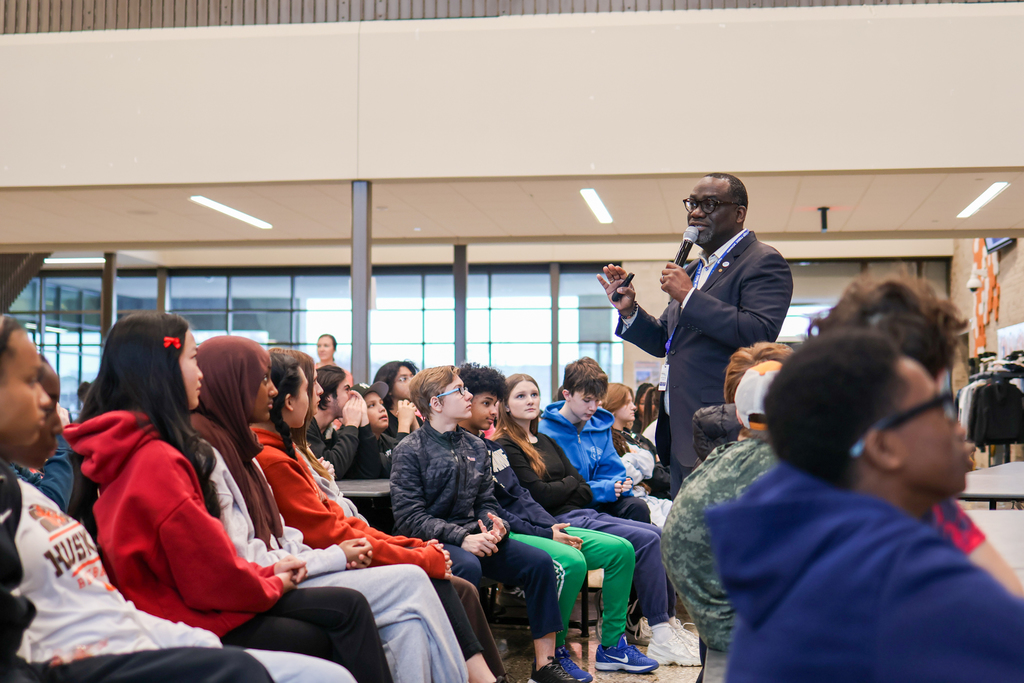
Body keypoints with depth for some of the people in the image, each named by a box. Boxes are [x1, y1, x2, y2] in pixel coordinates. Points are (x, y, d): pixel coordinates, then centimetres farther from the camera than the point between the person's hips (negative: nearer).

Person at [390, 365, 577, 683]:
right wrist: (461, 537, -23)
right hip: (429, 541, -6)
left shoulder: (475, 447, 15)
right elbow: (410, 517, -12)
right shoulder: (409, 451, -4)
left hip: (472, 535, 6)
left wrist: (495, 523, -7)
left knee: (539, 561, -13)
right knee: (467, 566, -37)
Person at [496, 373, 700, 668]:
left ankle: (667, 621, -2)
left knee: (658, 535, -7)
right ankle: (661, 637, -19)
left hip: (583, 513, 8)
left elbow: (586, 492, 15)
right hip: (557, 522, -8)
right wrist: (570, 484, 3)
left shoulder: (546, 442, 22)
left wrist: (557, 489, -6)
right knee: (646, 541, -20)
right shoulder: (504, 447, -4)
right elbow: (538, 495, -15)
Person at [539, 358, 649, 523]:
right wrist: (602, 490, -18)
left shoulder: (600, 426, 14)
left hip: (599, 504, 7)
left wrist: (620, 485, -7)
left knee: (638, 507, -22)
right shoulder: (545, 431, -10)